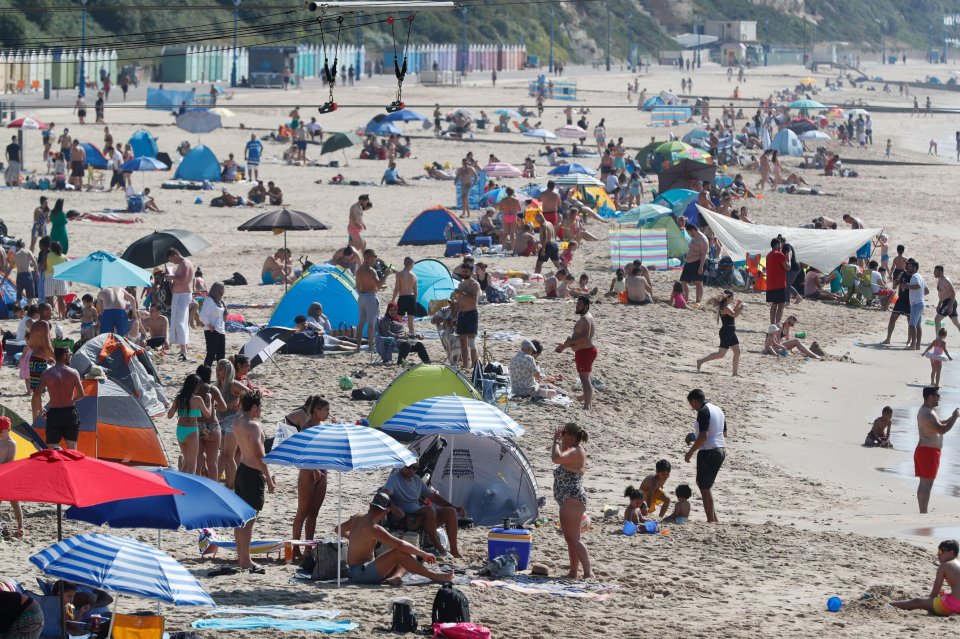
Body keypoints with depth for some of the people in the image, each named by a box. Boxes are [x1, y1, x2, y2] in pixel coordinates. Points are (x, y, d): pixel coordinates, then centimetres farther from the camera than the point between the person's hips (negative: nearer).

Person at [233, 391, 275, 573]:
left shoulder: (237, 422, 7)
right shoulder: (253, 426, -20)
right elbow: (258, 455, -22)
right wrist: (268, 478, -17)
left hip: (242, 469, 10)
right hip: (253, 474, -10)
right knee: (249, 519, -6)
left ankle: (241, 556, 25)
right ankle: (245, 561, -4)